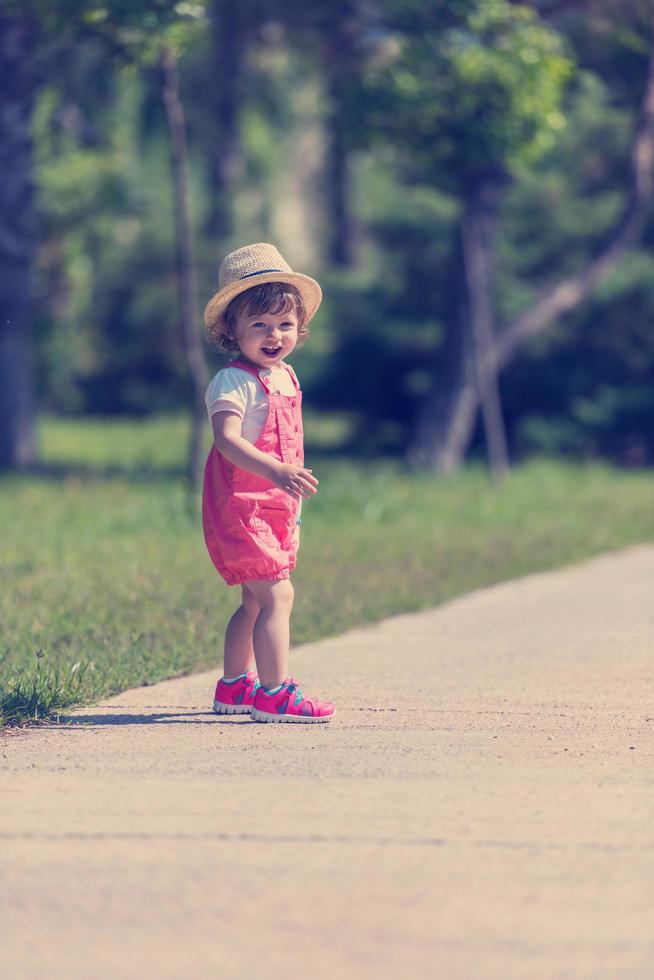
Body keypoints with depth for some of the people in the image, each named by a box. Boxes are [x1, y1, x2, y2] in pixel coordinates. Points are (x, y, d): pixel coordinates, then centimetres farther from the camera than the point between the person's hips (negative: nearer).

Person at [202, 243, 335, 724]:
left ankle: (234, 686, 28)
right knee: (276, 594, -15)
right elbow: (227, 438, -30)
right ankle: (274, 693, -14)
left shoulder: (286, 377, 13)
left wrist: (293, 512, 26)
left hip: (273, 510, 9)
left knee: (256, 601, 17)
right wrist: (276, 472, -44)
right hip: (240, 505, -9)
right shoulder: (234, 381, -15)